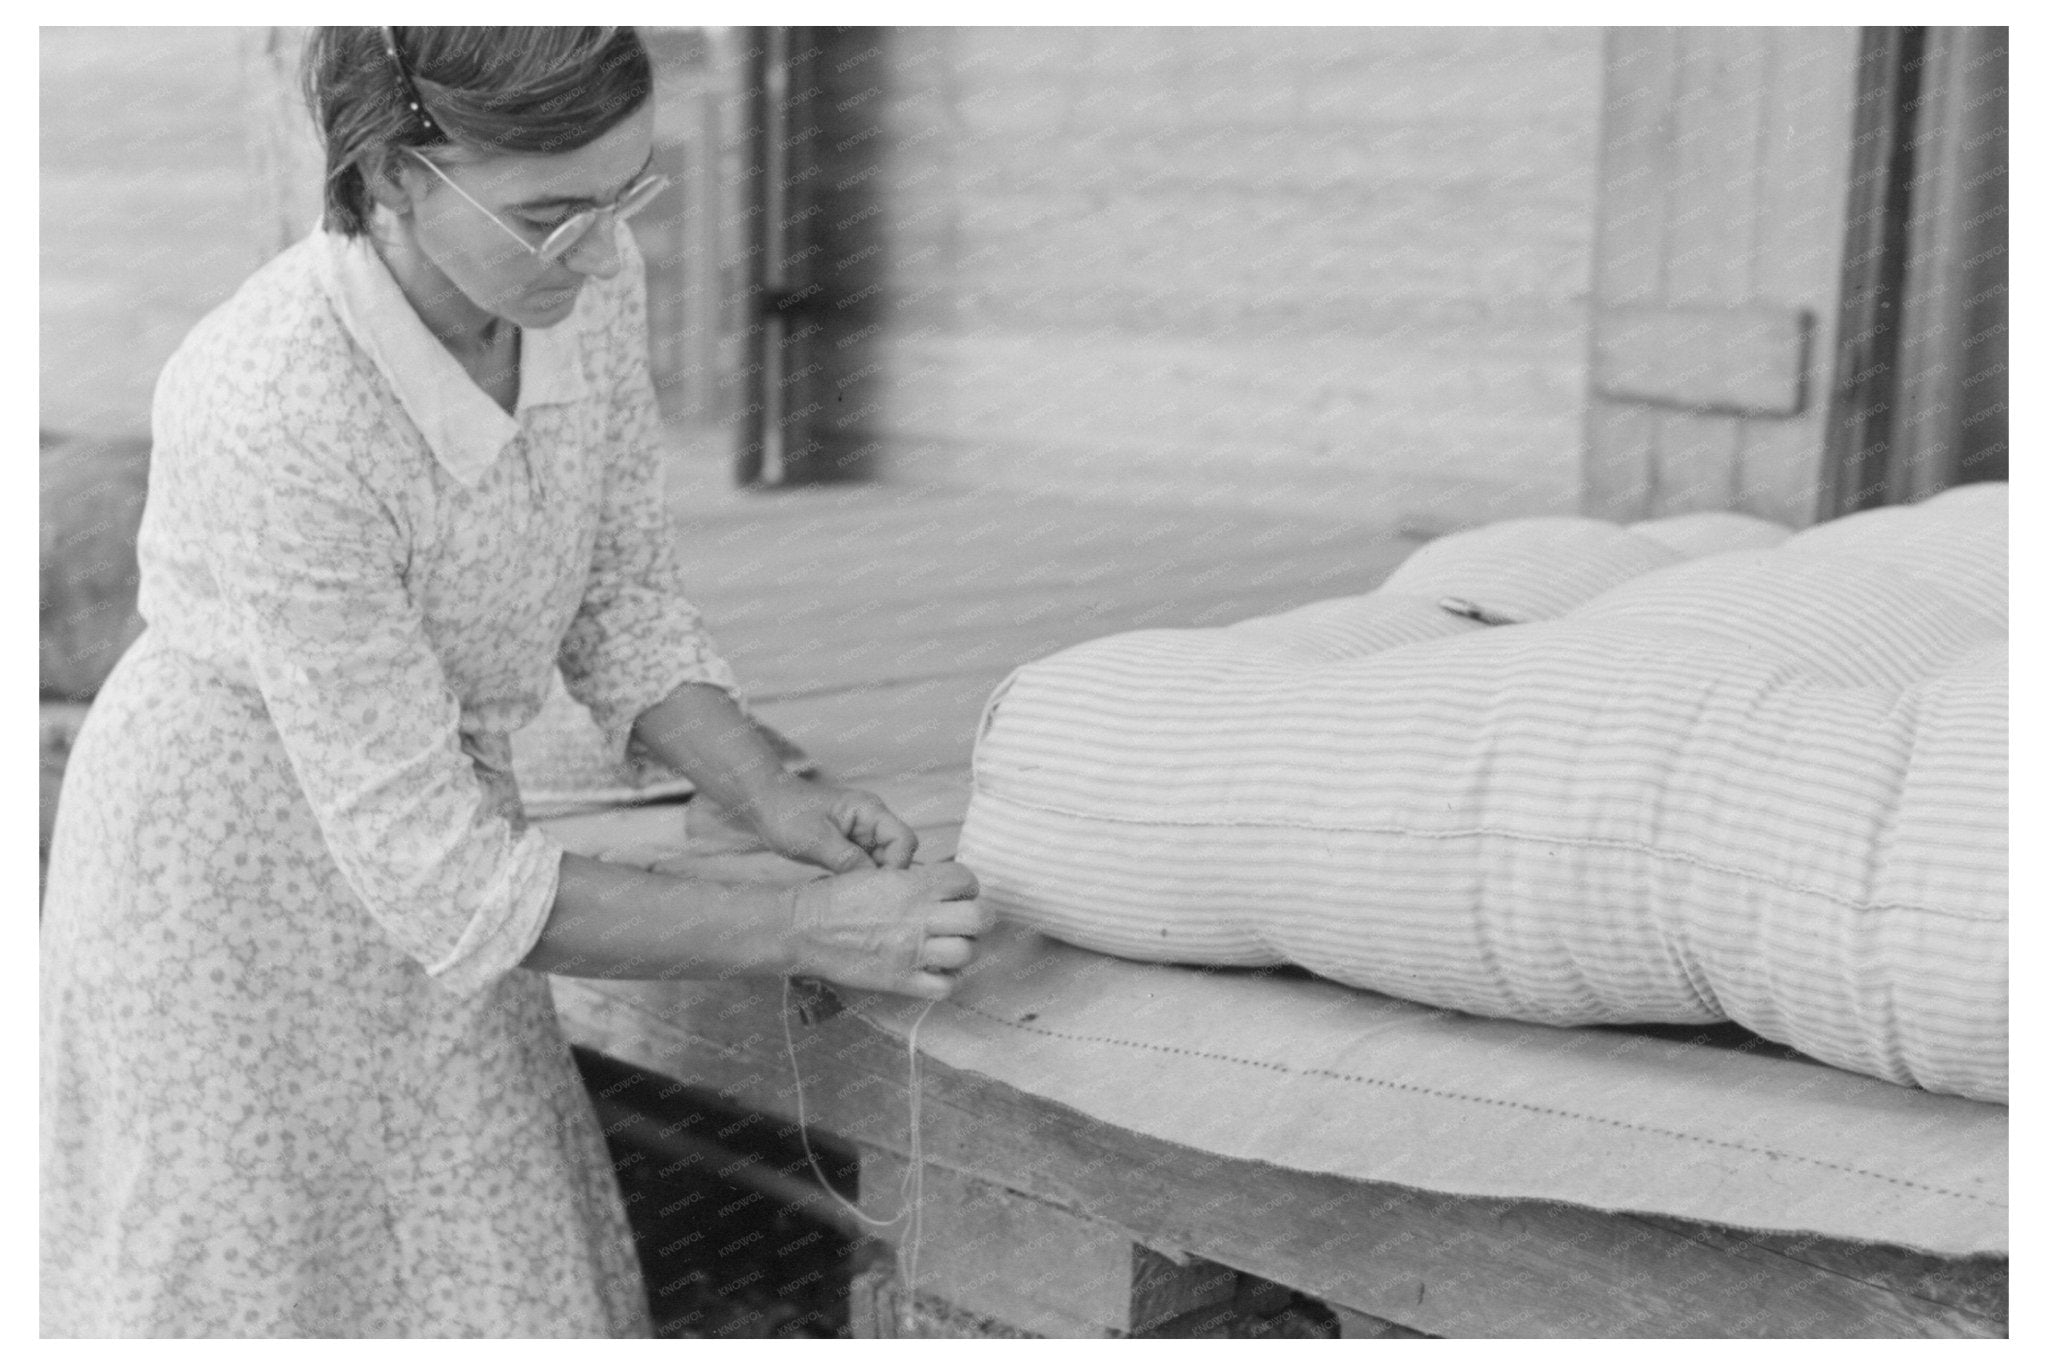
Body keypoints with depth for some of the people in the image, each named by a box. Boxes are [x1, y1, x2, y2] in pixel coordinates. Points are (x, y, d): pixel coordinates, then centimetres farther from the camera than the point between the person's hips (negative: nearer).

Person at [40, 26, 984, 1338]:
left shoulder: (586, 277, -14)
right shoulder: (270, 419, -33)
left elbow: (620, 603, 0)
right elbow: (438, 875, -29)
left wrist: (775, 797, -15)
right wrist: (806, 932, -28)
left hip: (421, 854, 6)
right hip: (226, 877, -6)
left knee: (497, 1287, 13)